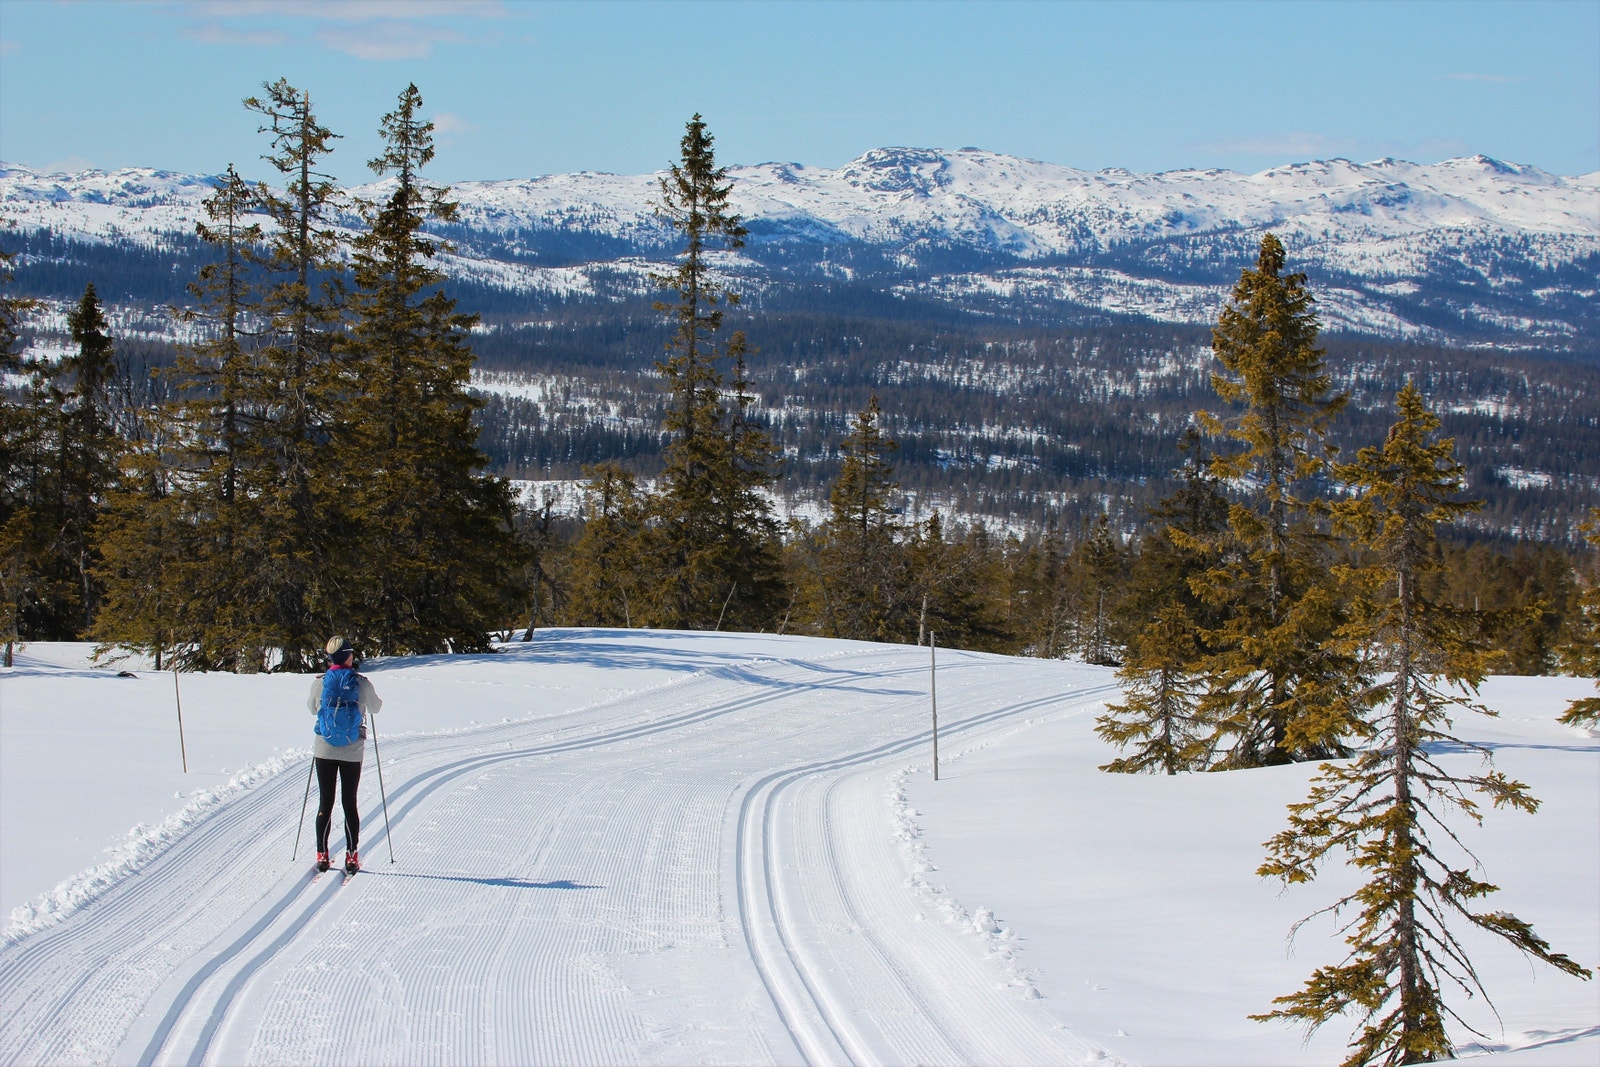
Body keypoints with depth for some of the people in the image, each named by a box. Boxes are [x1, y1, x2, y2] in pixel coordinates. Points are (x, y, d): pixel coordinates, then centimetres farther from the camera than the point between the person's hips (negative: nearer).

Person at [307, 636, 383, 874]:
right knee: (349, 803, 8)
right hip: (352, 751, -1)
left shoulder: (320, 683, -8)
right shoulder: (362, 683, -11)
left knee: (325, 803, 9)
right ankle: (351, 857, 7)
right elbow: (375, 707, 8)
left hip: (325, 750, 1)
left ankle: (322, 856, 9)